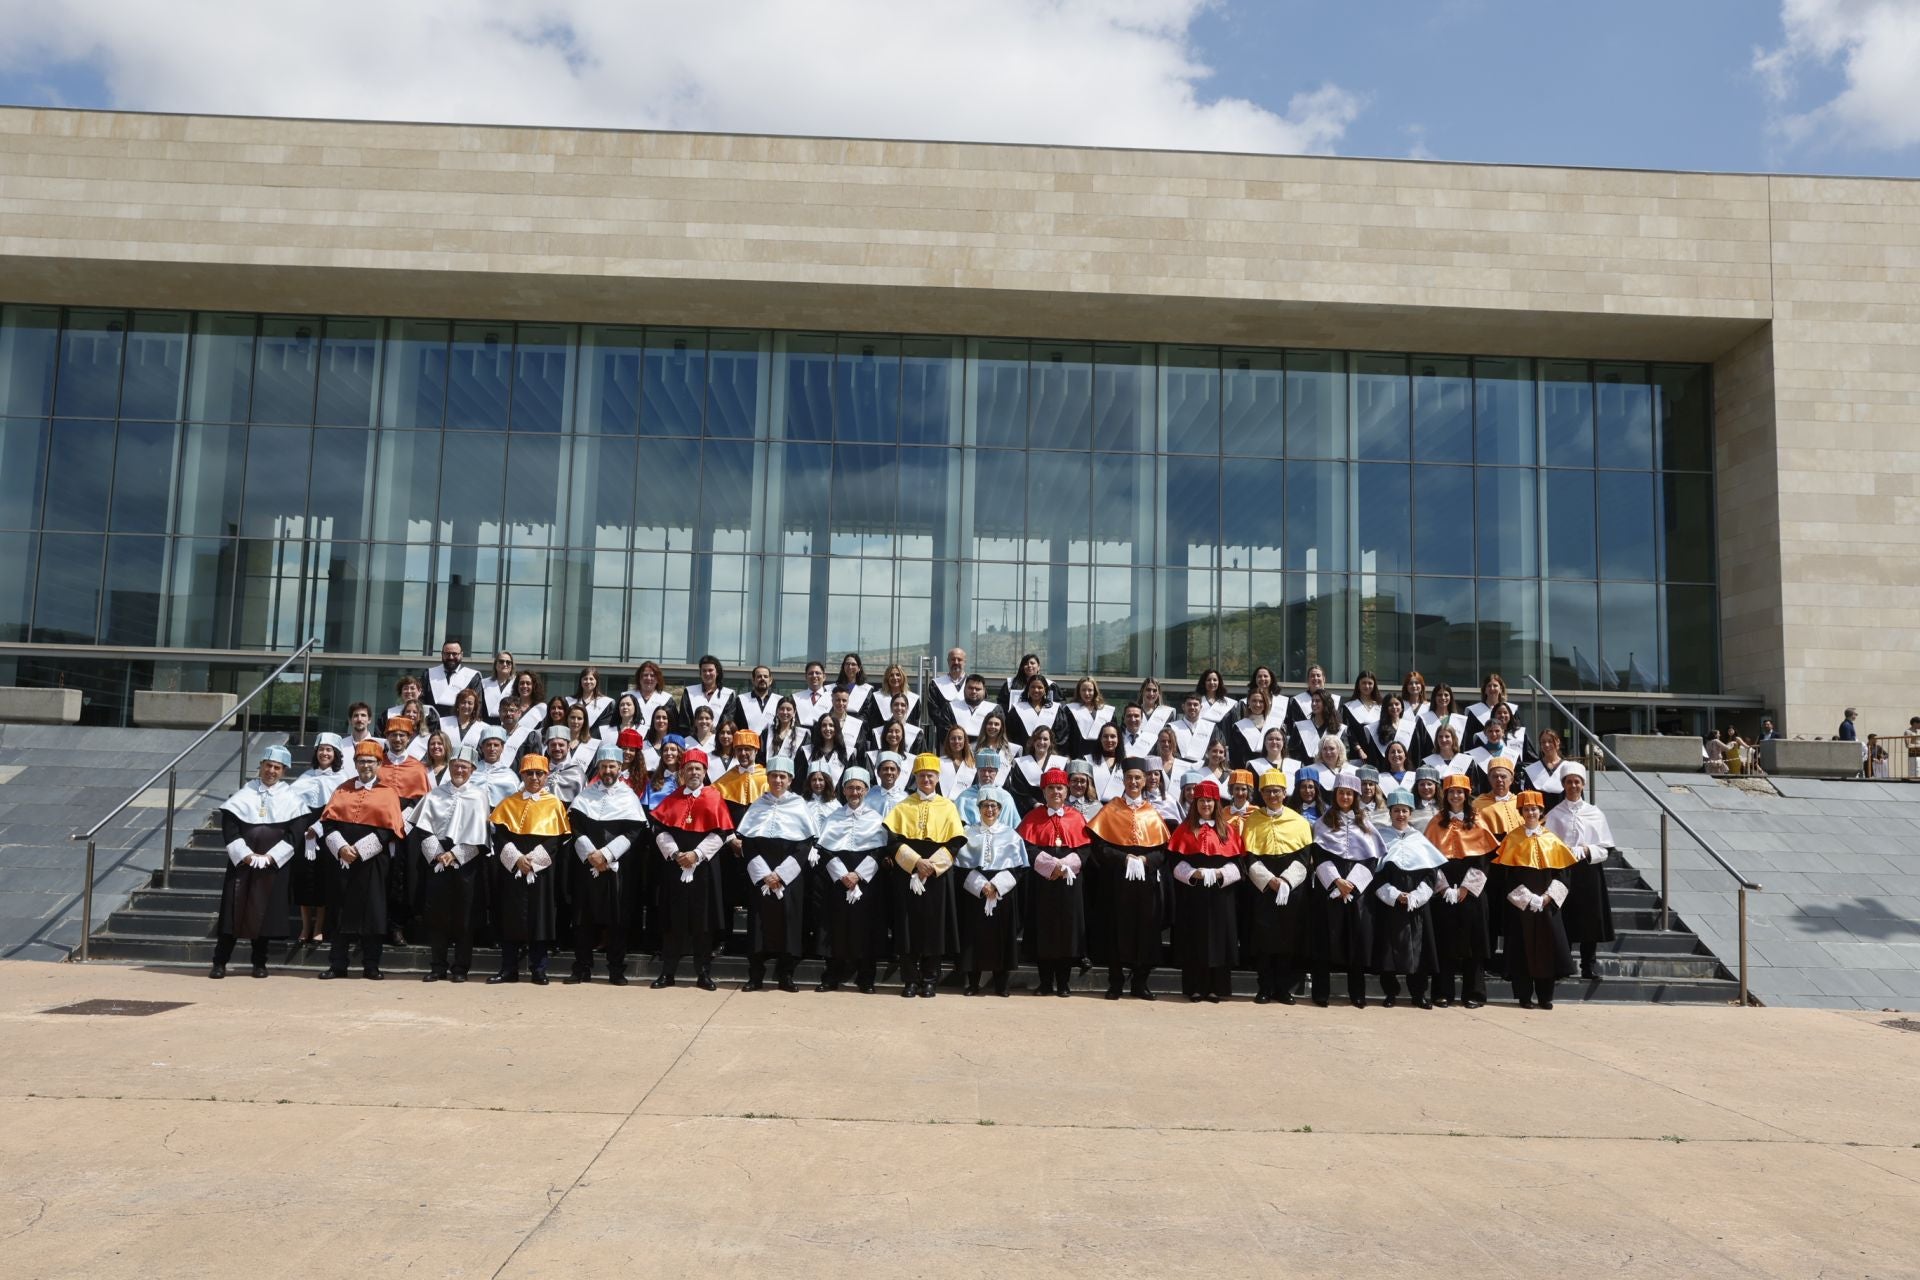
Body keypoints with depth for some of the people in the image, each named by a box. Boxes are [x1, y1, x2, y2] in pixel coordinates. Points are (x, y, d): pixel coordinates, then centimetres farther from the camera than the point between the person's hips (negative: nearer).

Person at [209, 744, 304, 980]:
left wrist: (270, 857, -12)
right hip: (241, 861, 0)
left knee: (265, 912, 3)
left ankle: (259, 962, 13)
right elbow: (229, 827, -1)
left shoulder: (292, 797, 5)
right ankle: (220, 962, 5)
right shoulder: (244, 793, 6)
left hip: (275, 865, 0)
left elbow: (296, 832, -3)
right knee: (234, 909, -1)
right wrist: (245, 854, -12)